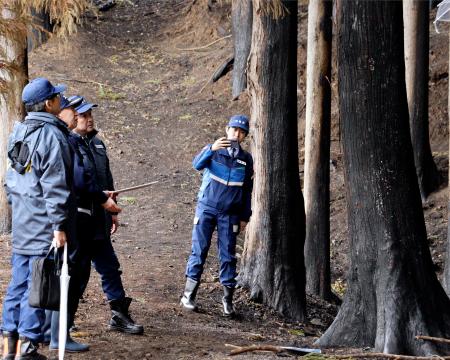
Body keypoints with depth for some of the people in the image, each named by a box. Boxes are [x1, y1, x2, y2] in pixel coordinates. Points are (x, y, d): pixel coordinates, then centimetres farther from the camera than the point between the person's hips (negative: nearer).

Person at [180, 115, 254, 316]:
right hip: (206, 209, -2)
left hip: (229, 215, 2)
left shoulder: (246, 159, 6)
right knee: (199, 250, -2)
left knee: (228, 255, 1)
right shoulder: (213, 151, -1)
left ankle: (227, 299, 6)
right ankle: (188, 295, 5)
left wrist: (245, 217, 7)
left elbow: (247, 191, 11)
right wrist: (211, 149, -38)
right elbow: (197, 164, -21)